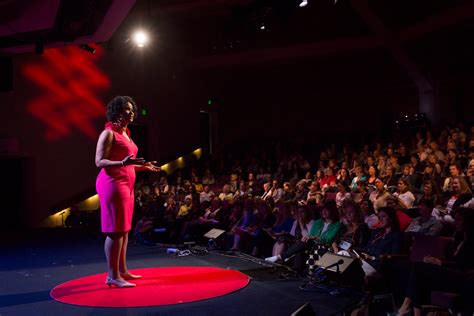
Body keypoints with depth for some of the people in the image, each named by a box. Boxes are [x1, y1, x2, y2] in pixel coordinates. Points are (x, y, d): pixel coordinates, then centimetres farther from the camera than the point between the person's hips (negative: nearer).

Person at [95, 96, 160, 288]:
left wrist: (144, 167, 15)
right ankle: (112, 276, -4)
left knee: (124, 229, 11)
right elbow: (99, 162, -16)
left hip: (125, 184, 9)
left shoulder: (125, 133, 18)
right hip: (113, 184, -9)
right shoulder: (109, 133, -8)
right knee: (115, 230, -8)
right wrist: (123, 162, -29)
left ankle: (122, 270, 19)